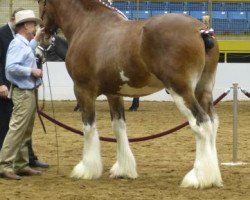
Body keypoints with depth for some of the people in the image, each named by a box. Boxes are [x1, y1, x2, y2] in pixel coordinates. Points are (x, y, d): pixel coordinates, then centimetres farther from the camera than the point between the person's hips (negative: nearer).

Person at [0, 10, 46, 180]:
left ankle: (21, 165, 17)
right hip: (23, 93, -10)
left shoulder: (25, 44, 13)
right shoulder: (17, 44, -16)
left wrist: (36, 39, 32)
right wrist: (32, 71, -21)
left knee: (26, 132, 12)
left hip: (29, 92, 10)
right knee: (17, 129, -12)